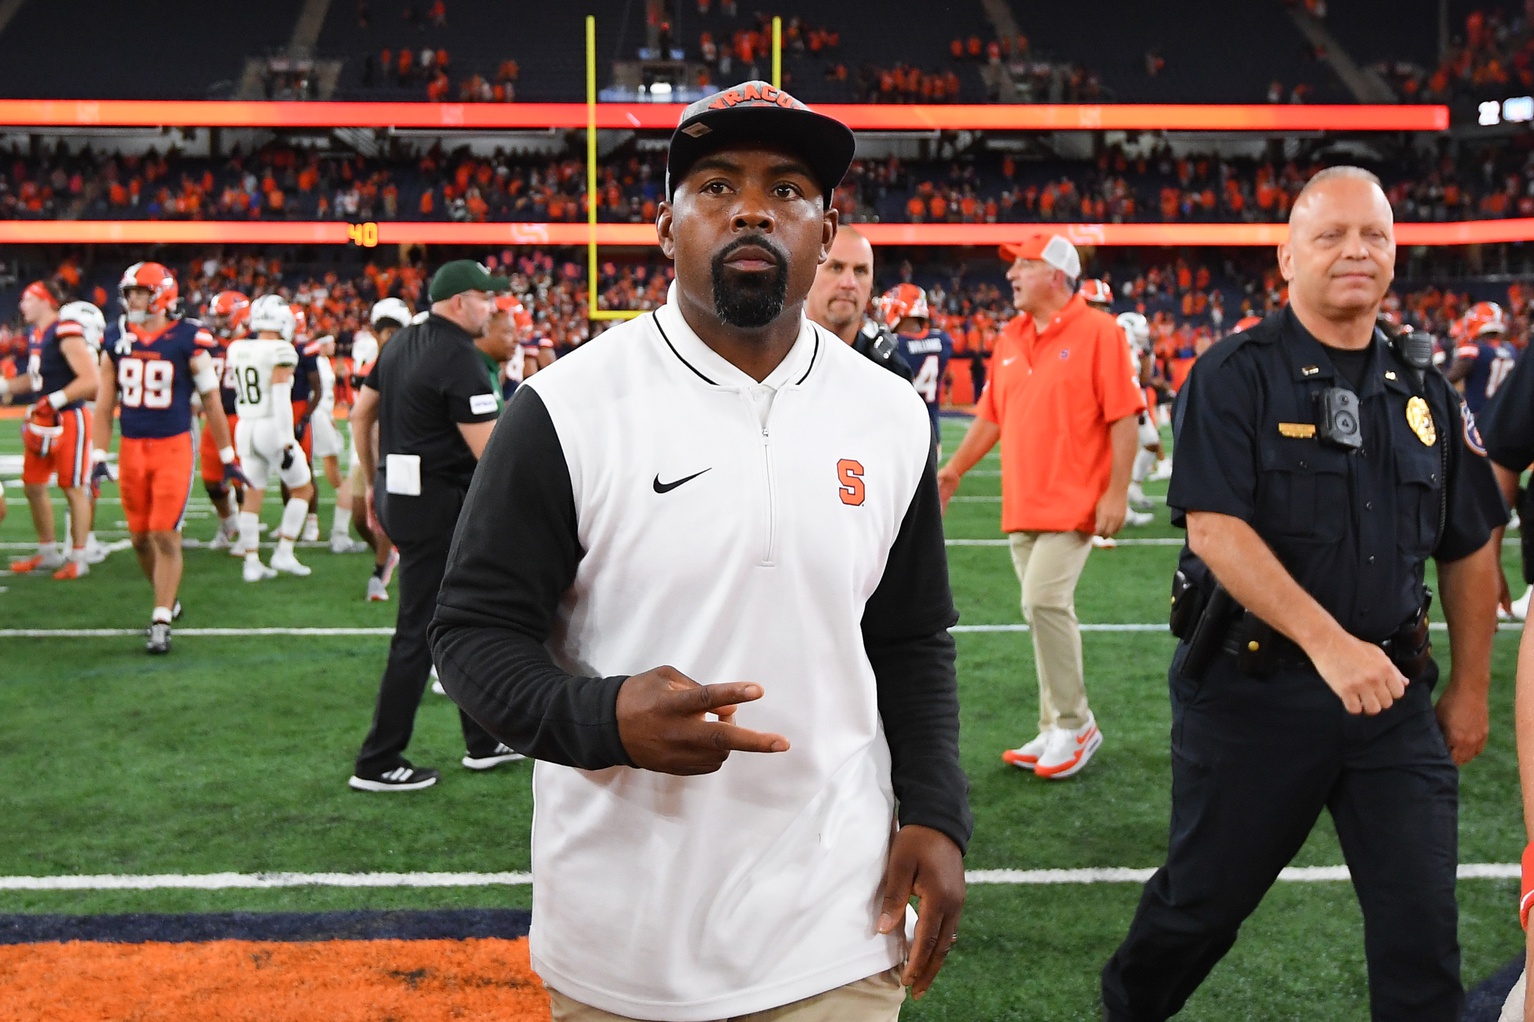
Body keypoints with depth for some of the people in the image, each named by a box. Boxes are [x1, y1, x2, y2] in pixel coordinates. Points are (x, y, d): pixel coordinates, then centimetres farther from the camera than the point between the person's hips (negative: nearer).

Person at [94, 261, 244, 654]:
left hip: (174, 448, -5)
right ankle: (168, 599, 32)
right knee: (140, 537, 11)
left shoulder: (188, 341, -7)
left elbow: (211, 402, 0)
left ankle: (160, 622, -3)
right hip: (131, 449, 5)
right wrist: (99, 456, 4)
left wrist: (227, 458, 3)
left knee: (165, 535, -9)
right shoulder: (117, 339, 5)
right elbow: (105, 403, 10)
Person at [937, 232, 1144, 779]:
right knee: (1043, 610, 10)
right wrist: (954, 469, 20)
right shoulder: (1010, 339, 13)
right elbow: (991, 416, 21)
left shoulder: (1097, 332, -8)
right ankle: (1056, 730, 20)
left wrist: (1116, 492, -16)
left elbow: (1124, 418, -11)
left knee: (1045, 601, -15)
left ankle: (1075, 725, 1)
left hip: (1074, 503, -7)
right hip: (1022, 504, 7)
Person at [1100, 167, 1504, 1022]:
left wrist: (1470, 687, 13)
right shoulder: (1235, 376, -8)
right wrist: (1327, 641, -27)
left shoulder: (1425, 390, 8)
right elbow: (1215, 529, -19)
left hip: (1395, 694, 4)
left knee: (1422, 927, 4)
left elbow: (1470, 548, 14)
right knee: (1204, 899, 12)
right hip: (1252, 687, -4)